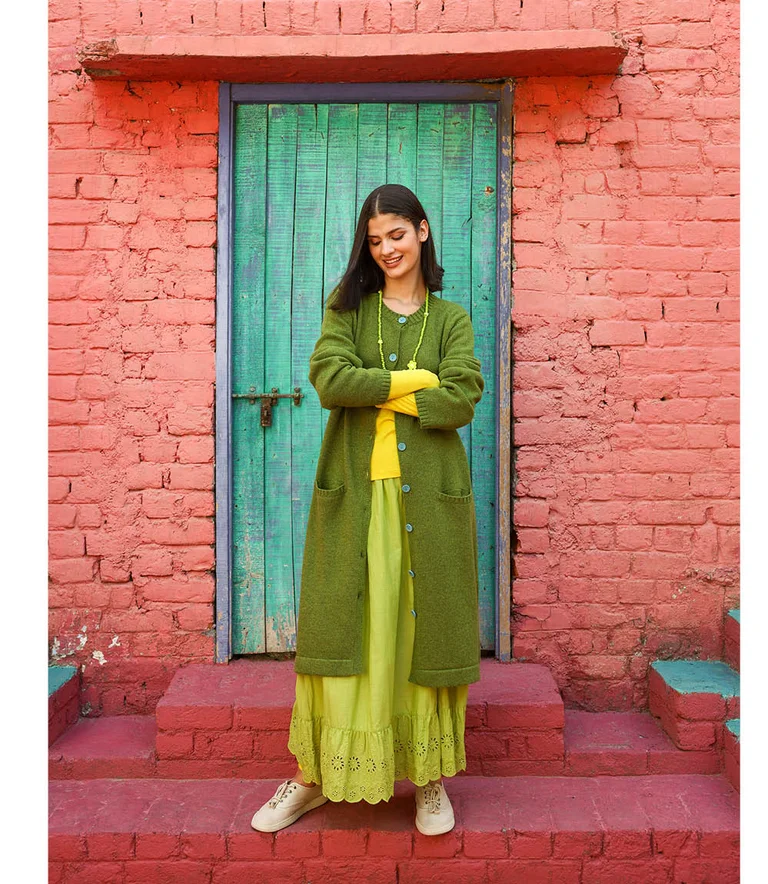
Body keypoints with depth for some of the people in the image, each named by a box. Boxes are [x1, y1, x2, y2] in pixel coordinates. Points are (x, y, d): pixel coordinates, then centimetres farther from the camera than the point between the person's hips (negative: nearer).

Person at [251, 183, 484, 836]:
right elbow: (329, 380, -8)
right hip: (354, 493, 0)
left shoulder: (451, 318, 10)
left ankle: (430, 777, 22)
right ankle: (314, 777, 20)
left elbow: (462, 400, -7)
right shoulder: (346, 307, 10)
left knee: (424, 628, 6)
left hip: (427, 494, 0)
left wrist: (372, 390, -8)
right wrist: (417, 379, -8)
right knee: (341, 630, 4)